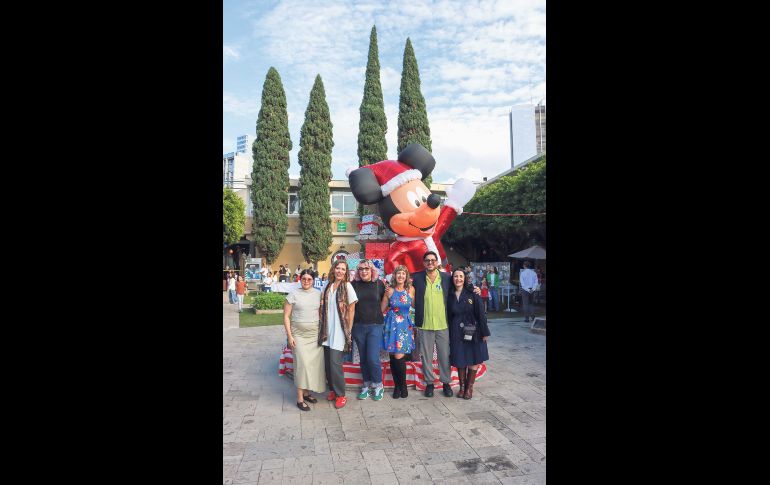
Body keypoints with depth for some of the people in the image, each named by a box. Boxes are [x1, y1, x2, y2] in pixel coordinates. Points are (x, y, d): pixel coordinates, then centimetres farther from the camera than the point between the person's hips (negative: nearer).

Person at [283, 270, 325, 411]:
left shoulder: (318, 294, 8)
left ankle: (306, 392, 19)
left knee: (314, 363, 2)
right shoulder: (293, 295, -2)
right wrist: (289, 336, -8)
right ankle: (300, 398, -1)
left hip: (315, 334, 4)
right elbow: (286, 316, -2)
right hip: (299, 334, -4)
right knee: (302, 363, -10)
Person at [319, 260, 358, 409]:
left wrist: (348, 331, -5)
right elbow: (323, 309, 14)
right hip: (327, 331, 5)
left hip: (339, 331, -4)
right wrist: (322, 329, 8)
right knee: (328, 363, 7)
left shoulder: (347, 287, -4)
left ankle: (341, 395, 7)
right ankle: (333, 390, 25)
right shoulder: (327, 287, 9)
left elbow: (351, 310, -3)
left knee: (335, 363, -8)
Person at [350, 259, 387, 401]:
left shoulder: (379, 284, 0)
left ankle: (378, 385, 14)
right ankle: (366, 385, 27)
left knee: (373, 358, -8)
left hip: (375, 325, -2)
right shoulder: (354, 284, 0)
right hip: (358, 326, 2)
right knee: (363, 357, 10)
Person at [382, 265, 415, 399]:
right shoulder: (389, 290, 0)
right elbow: (382, 309, 4)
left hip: (405, 325, -1)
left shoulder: (411, 289, 2)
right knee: (393, 356, 2)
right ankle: (397, 386, 17)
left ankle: (403, 385, 10)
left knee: (399, 356, -9)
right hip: (392, 324, 1)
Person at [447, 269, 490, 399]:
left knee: (474, 360, 3)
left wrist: (484, 332, -8)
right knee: (460, 361, 6)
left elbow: (480, 314, -6)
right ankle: (462, 386, 21)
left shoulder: (472, 294, -5)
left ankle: (469, 387, 17)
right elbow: (448, 316, 7)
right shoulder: (450, 296, 3)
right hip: (456, 333, 2)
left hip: (473, 332, -2)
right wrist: (449, 335, 4)